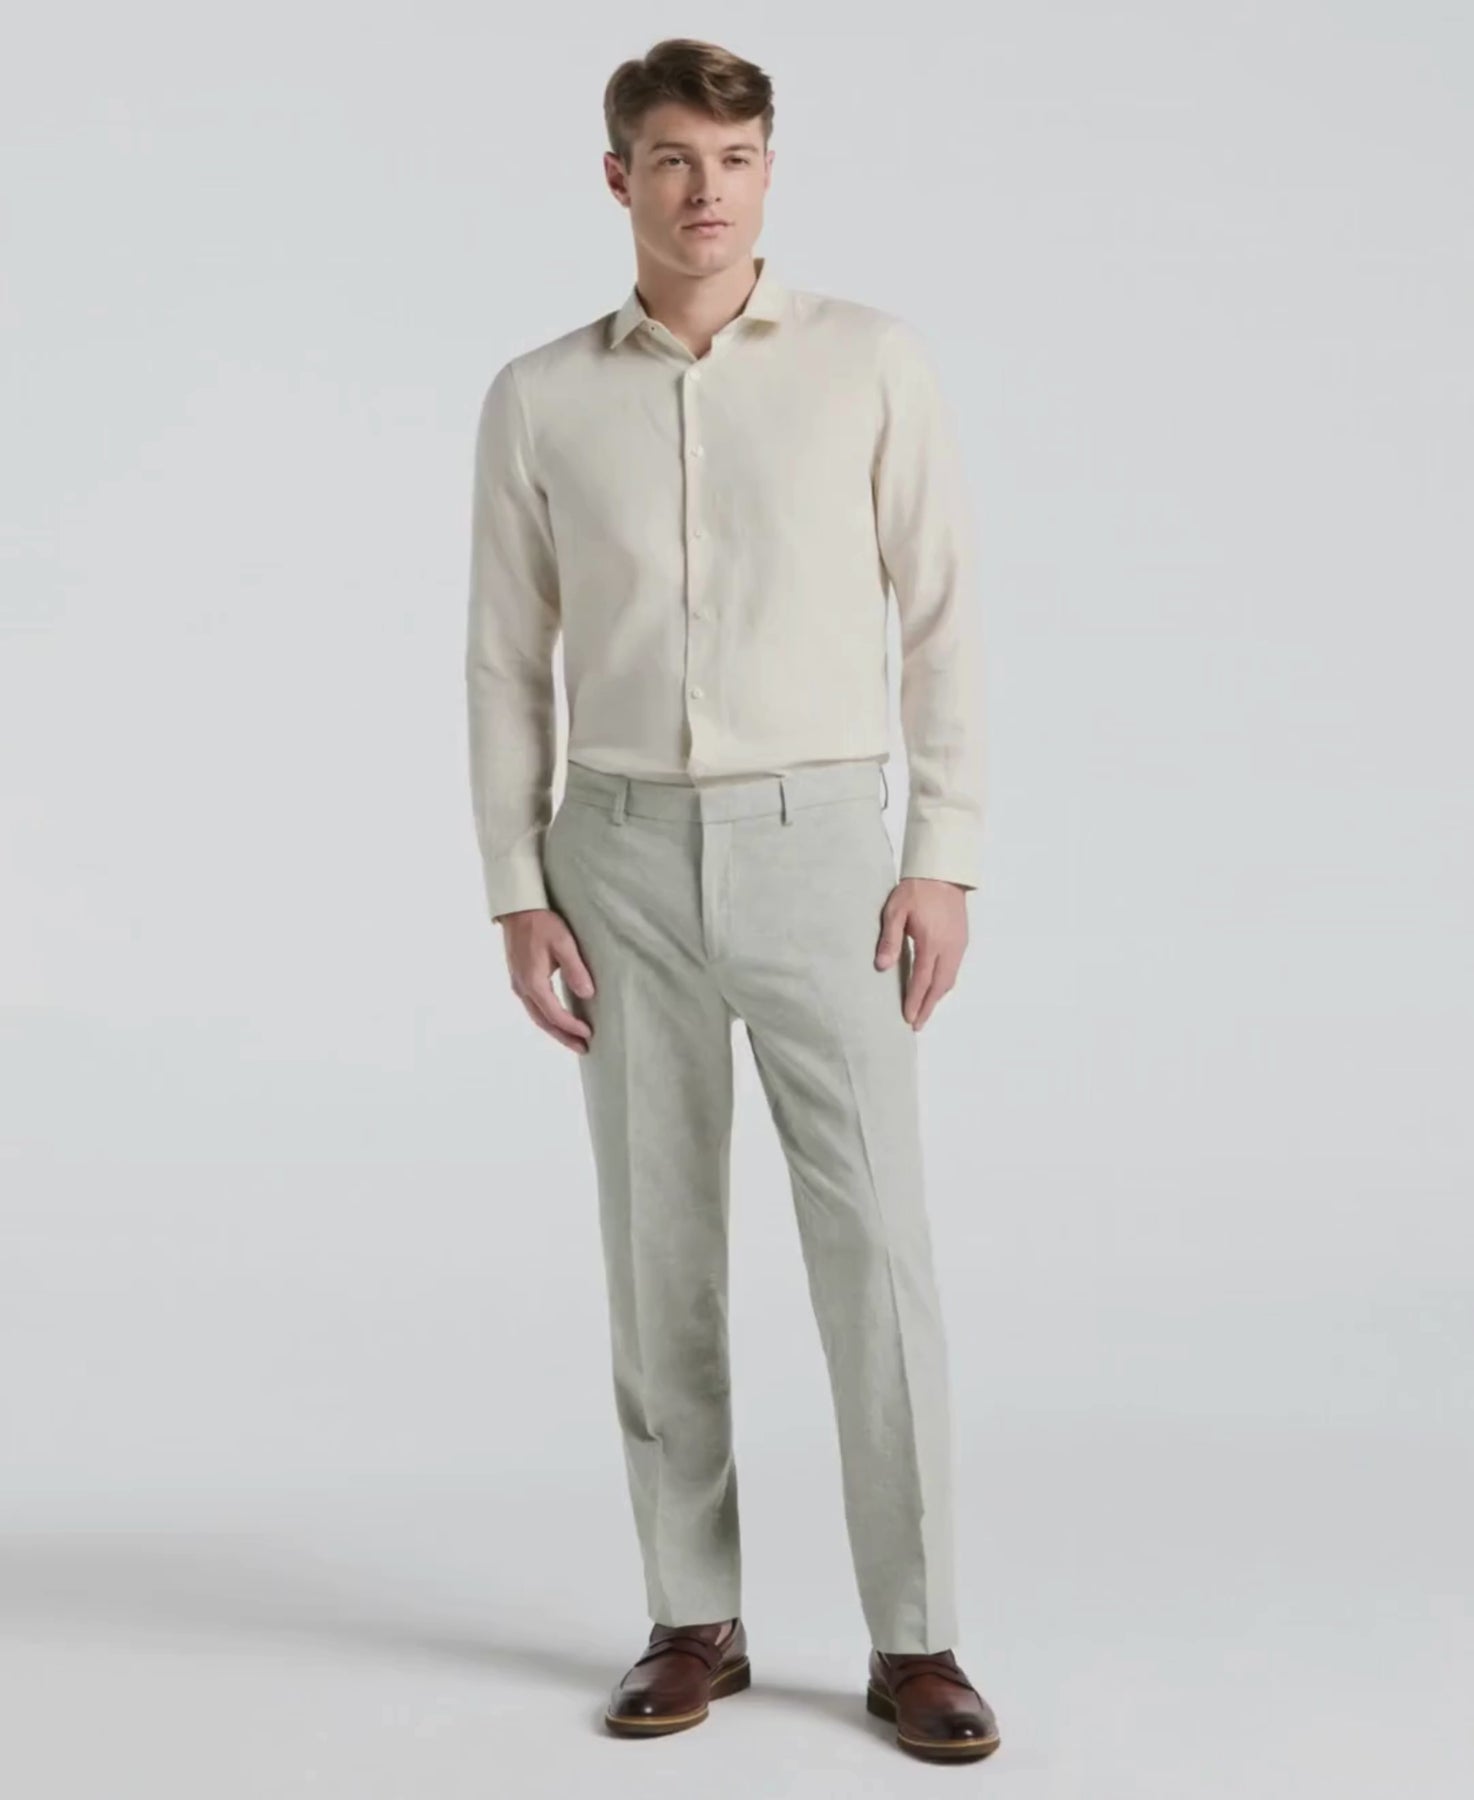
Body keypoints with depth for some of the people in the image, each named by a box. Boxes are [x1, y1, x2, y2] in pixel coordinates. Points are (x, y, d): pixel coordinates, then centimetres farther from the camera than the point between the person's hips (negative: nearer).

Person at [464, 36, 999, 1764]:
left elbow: (942, 622, 0)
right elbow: (507, 663, 8)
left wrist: (944, 862, -7)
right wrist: (517, 898, 0)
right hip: (625, 862, 2)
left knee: (874, 1245, -7)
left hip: (817, 851, -2)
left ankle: (914, 1641, 4)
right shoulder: (536, 399, 5)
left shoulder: (872, 360, 0)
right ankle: (694, 1623, 16)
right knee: (658, 1251, 4)